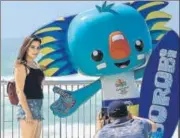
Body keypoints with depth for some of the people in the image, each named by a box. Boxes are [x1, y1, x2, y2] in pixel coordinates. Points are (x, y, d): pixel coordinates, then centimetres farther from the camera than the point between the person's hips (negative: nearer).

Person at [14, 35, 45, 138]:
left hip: (38, 106, 9)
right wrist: (27, 112, -20)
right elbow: (19, 91, -14)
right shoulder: (21, 66, -8)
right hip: (28, 106, -9)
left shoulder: (36, 65, 17)